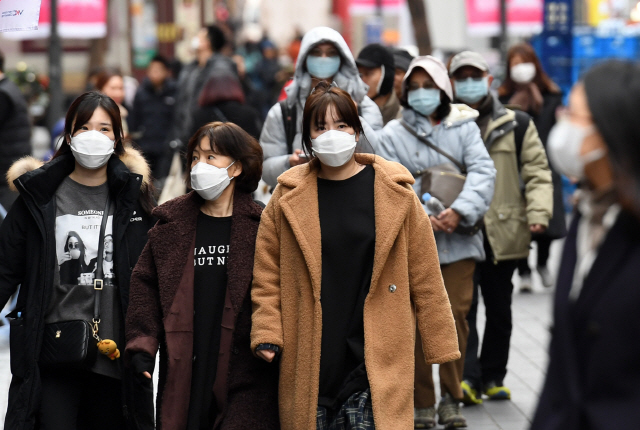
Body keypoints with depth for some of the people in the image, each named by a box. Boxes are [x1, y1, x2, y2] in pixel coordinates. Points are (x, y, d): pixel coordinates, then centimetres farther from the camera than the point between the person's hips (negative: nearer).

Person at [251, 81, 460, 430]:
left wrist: (440, 345, 5)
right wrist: (267, 333, -4)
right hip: (308, 367, 2)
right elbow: (267, 273, 9)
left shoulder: (394, 193, 3)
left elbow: (425, 277, 5)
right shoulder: (288, 196, 6)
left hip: (376, 366, -1)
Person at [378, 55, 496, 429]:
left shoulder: (464, 127, 7)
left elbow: (483, 171, -4)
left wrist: (460, 210, -19)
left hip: (459, 240, 0)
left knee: (456, 316, -1)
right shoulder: (393, 134, 5)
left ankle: (451, 398, 13)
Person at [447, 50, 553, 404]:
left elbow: (537, 172, 6)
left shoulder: (516, 126, 7)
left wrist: (538, 212, -9)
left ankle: (492, 378, 25)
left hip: (503, 236, 2)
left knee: (499, 311, 12)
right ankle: (467, 379, -12)